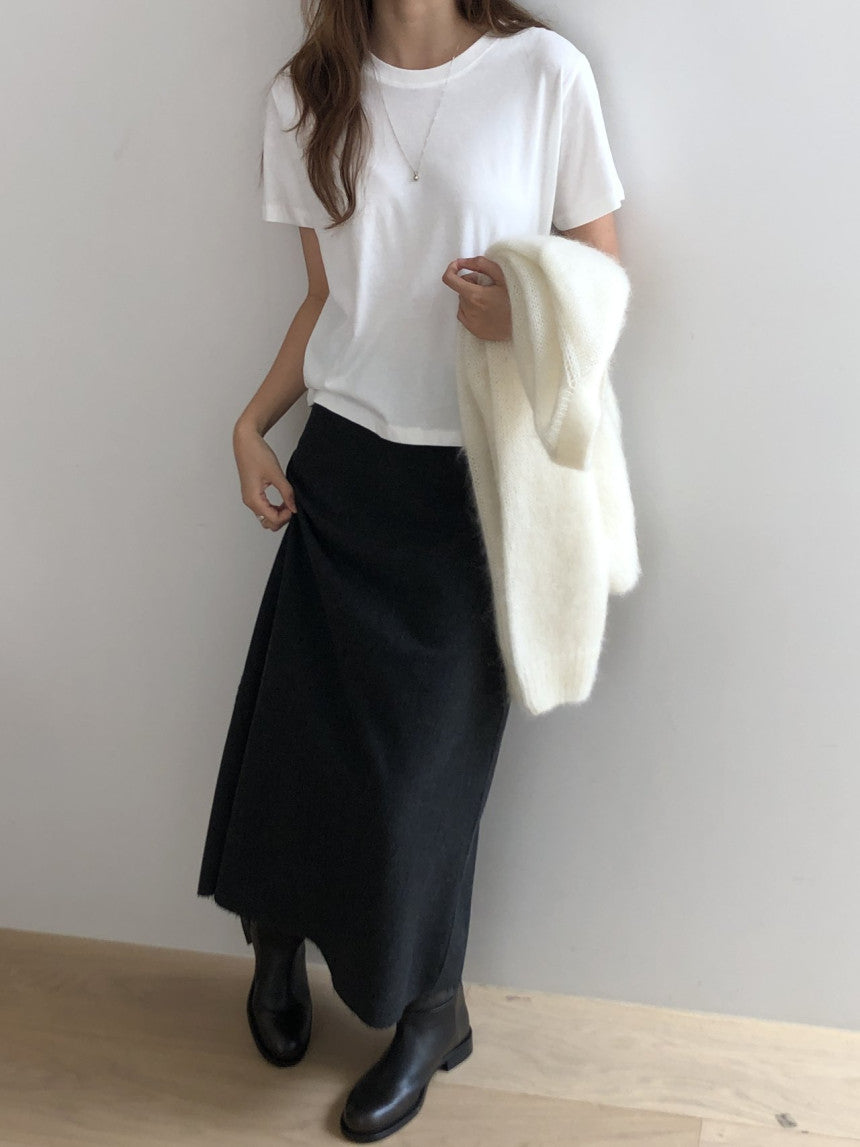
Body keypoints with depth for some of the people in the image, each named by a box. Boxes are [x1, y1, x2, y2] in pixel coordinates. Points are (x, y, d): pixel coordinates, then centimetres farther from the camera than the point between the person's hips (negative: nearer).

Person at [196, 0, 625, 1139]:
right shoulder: (306, 97, 6)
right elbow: (327, 297, 12)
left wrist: (527, 314, -22)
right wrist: (254, 422, 1)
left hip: (479, 479, -3)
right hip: (344, 463, 3)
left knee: (425, 755, 1)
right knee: (297, 718, 4)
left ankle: (432, 1006, 26)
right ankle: (277, 941, 34)